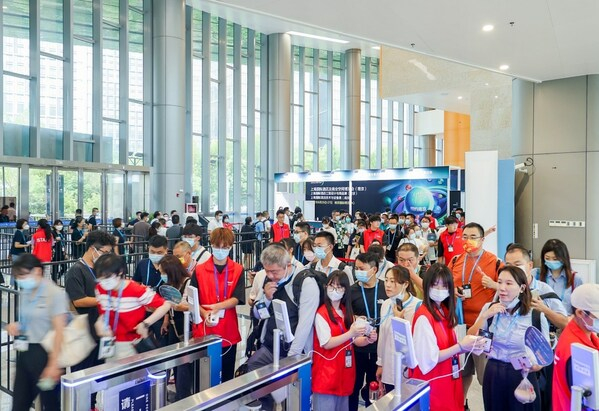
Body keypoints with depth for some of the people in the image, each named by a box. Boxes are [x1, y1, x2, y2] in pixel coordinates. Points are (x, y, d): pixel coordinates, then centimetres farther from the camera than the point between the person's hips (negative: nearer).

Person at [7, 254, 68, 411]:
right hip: (25, 353, 7)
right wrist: (16, 327, 0)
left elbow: (59, 330, -17)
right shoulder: (25, 293, 8)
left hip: (45, 353, -7)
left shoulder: (55, 293, -14)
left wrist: (53, 364, -19)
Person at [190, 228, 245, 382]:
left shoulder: (238, 270, -1)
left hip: (228, 330, 0)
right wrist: (204, 314, -20)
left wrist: (218, 306, -25)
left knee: (227, 375, 13)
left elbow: (237, 298, -9)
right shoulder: (199, 270, -1)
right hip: (204, 330, 0)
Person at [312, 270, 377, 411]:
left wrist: (368, 339, -11)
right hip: (326, 373, -7)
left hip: (344, 371, 7)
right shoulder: (321, 314, -13)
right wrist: (350, 333, -30)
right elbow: (326, 344, -20)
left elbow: (355, 340, 10)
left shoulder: (347, 312, 9)